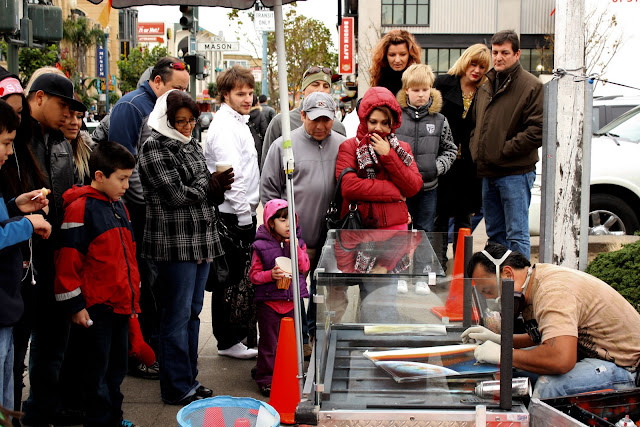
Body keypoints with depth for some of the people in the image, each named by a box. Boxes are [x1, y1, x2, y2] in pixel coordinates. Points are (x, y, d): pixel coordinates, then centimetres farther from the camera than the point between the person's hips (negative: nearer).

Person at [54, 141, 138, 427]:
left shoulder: (119, 207, 13)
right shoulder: (80, 208, -14)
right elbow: (67, 261, -15)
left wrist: (133, 296, 21)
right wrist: (74, 305, -14)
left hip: (121, 305, 8)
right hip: (95, 307, -8)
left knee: (117, 366, 17)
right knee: (97, 370, 4)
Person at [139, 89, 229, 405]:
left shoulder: (192, 145, 16)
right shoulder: (154, 148, -10)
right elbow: (176, 195, -16)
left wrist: (217, 188, -1)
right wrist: (210, 183, -3)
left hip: (200, 240, 8)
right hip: (173, 243, -8)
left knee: (193, 311, 13)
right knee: (177, 314, -2)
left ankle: (190, 378, 24)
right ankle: (177, 388, 9)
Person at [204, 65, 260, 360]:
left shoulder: (238, 122, 18)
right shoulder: (224, 127, -15)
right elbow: (231, 175, -21)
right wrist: (245, 216, -20)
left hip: (241, 212, 10)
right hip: (232, 215, -10)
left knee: (239, 277, 16)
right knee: (229, 279, -1)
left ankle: (238, 333, 27)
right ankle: (228, 342, 9)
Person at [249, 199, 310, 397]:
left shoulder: (298, 242, 6)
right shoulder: (261, 246, -6)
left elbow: (304, 267, -3)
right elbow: (254, 275, -5)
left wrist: (296, 249, -14)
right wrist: (270, 275, -22)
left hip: (292, 301, 3)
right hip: (269, 302, -3)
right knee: (268, 342, 4)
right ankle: (265, 379, 16)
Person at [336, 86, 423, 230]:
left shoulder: (403, 148, 11)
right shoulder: (349, 146, 1)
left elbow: (414, 188, -2)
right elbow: (348, 187, -15)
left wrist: (388, 155, -9)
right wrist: (395, 191, -9)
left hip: (395, 225, 3)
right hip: (357, 226, -2)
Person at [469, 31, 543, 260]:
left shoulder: (531, 86, -7)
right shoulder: (486, 85, 15)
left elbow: (537, 130, -14)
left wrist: (504, 150, -15)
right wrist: (475, 149, 9)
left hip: (515, 172, -7)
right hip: (488, 172, 7)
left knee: (517, 235, -4)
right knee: (495, 233, 14)